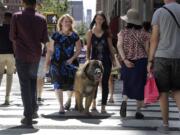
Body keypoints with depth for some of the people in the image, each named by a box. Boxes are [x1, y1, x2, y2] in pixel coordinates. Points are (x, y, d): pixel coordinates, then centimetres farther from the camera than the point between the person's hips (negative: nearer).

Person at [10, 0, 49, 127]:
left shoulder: (17, 16, -7)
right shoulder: (41, 19, -2)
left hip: (22, 55, -2)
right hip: (36, 55, 3)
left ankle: (28, 117, -1)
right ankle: (33, 110, 16)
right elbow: (45, 39, 2)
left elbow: (12, 36, -4)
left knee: (25, 85, 1)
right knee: (33, 81, 23)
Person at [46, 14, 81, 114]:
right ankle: (61, 106, 0)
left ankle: (69, 99, 38)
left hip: (70, 62, 0)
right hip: (57, 63, 0)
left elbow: (78, 49, 4)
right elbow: (51, 50, 6)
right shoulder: (56, 35, 3)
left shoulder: (74, 36, 2)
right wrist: (48, 61, 0)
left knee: (71, 84, 5)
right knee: (58, 84, -7)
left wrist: (72, 58, -10)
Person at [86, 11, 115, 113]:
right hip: (95, 60, 0)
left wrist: (113, 59, 5)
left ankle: (103, 106, 0)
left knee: (105, 83, -2)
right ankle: (94, 104, 25)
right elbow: (88, 48, 5)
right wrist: (88, 59, -2)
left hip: (106, 61, 0)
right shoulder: (90, 32, 4)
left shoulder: (107, 32, 5)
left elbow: (110, 47, 8)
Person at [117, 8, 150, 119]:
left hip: (127, 62, 1)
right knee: (140, 85, 6)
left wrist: (125, 60, -15)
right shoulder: (143, 33, 0)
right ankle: (138, 111, 6)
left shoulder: (123, 33, 2)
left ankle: (124, 101, -10)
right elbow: (147, 49, 0)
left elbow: (120, 46, -10)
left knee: (127, 84, 17)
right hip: (141, 61, -1)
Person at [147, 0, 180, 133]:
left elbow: (154, 39, -4)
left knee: (163, 91, 5)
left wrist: (150, 60, 1)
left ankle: (165, 125, 9)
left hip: (162, 56, -2)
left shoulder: (159, 12, -2)